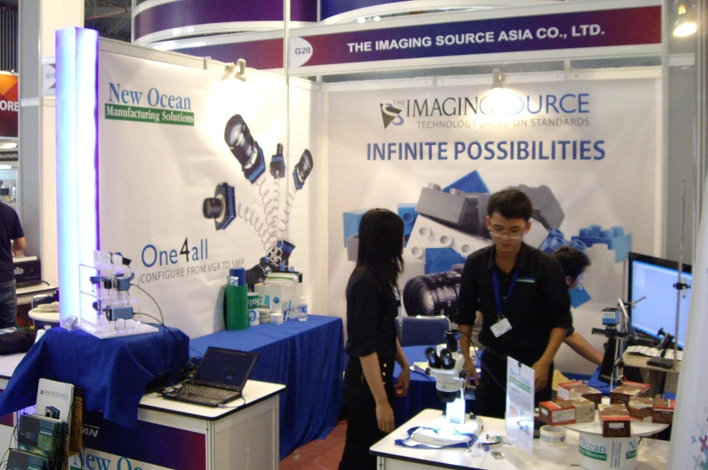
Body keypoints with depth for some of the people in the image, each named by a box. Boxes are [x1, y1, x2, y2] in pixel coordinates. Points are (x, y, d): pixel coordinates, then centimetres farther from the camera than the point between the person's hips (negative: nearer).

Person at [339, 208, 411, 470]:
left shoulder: (379, 277, 8)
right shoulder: (365, 282, -20)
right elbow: (365, 346, -22)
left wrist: (404, 365, 17)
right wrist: (381, 401, -22)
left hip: (380, 374, 9)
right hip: (366, 381, -9)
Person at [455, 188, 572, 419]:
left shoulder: (546, 267, -11)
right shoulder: (476, 264, -3)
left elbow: (562, 320, -7)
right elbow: (465, 316, 7)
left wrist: (544, 362, -16)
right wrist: (465, 358, 1)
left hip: (532, 365, -3)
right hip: (492, 363, 3)